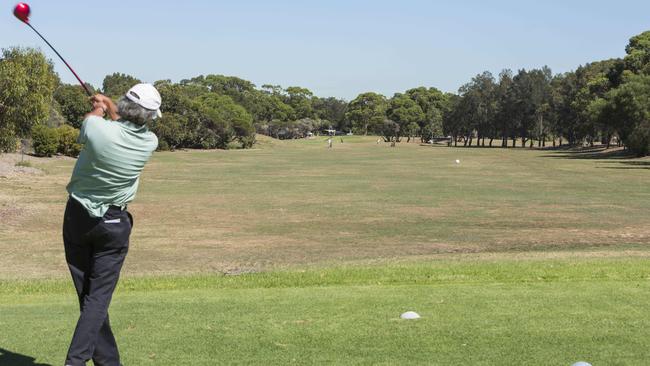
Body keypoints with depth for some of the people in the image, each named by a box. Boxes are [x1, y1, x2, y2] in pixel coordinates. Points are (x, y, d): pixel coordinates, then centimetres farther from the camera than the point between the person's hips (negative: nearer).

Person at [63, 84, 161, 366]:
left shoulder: (98, 129, -19)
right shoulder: (149, 143, -11)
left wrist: (99, 107, 30)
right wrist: (109, 104, 29)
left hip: (77, 218, 1)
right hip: (113, 224, 0)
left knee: (88, 294, 9)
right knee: (98, 297, 2)